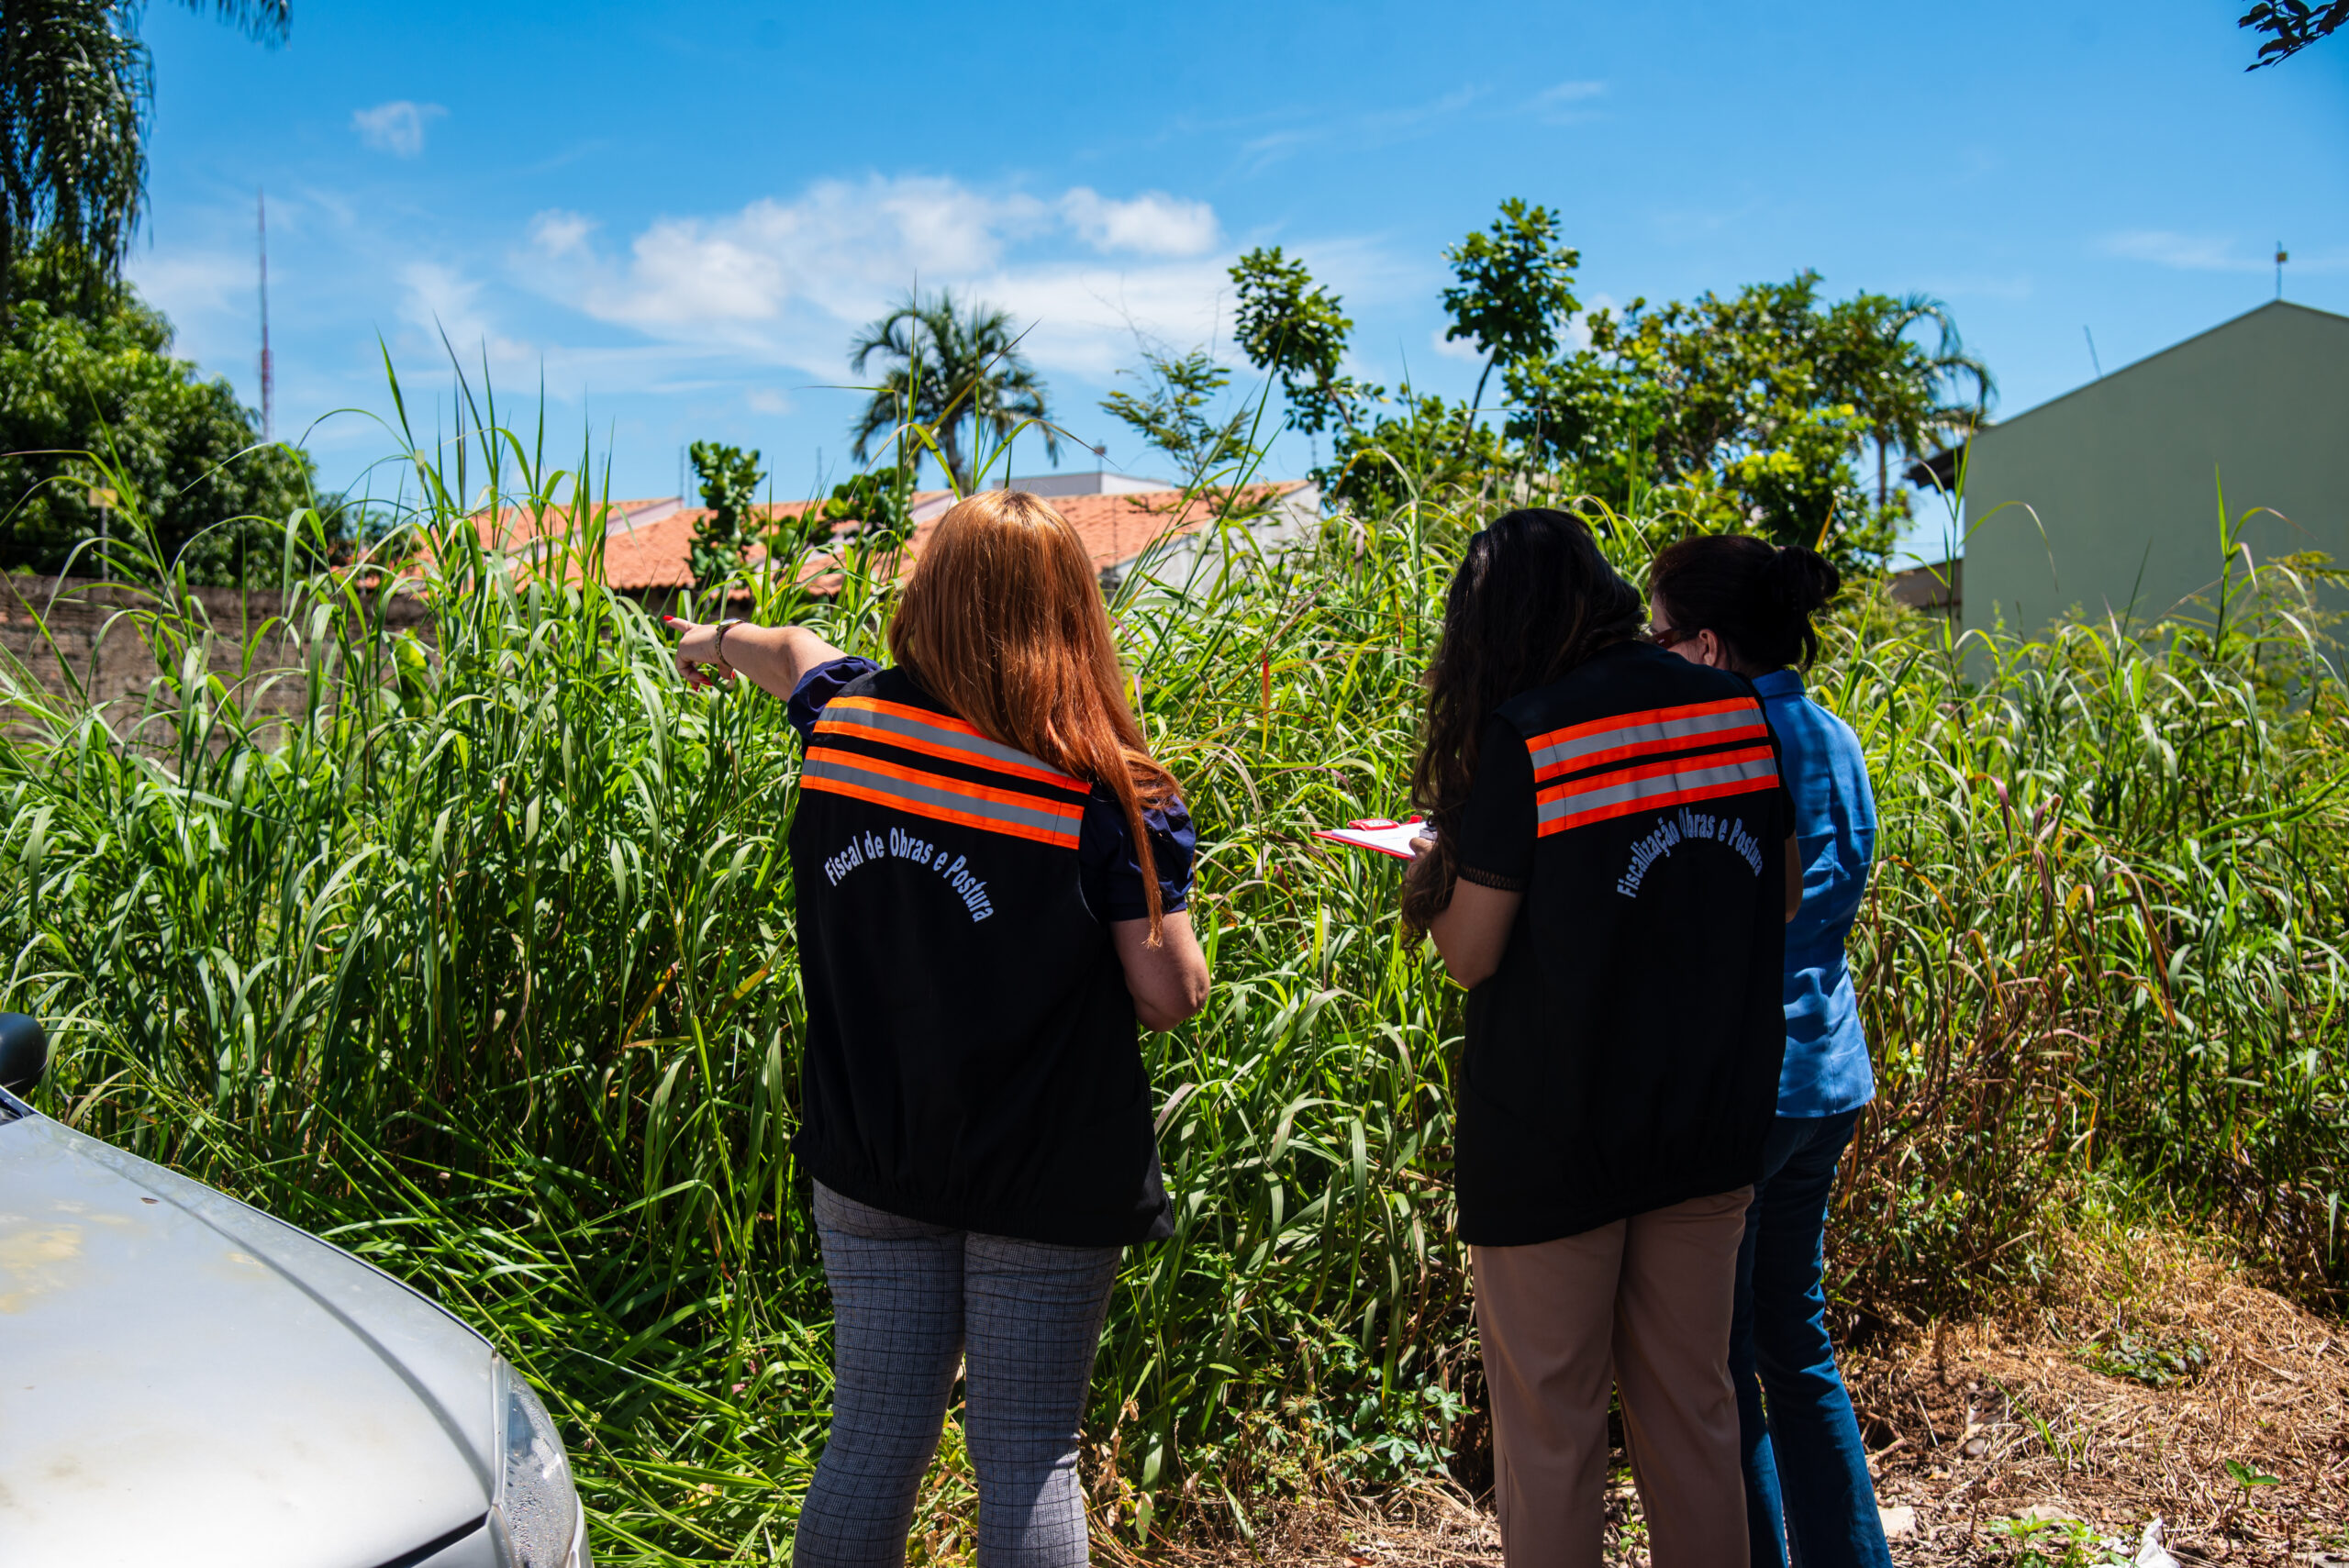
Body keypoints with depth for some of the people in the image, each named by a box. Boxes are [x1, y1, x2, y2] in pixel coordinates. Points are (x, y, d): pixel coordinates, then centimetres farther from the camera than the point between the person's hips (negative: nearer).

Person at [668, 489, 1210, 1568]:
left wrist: (720, 642, 45)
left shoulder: (846, 721, -3)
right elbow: (1170, 998, -13)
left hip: (870, 1164, 4)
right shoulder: (1111, 794, -15)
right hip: (1046, 1181, -4)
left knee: (872, 1441, 17)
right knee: (1026, 1458, 9)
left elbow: (798, 651, 22)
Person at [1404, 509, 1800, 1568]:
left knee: (1548, 1434, 10)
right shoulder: (1738, 710, 0)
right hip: (1709, 1125, 6)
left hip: (1553, 1138, -5)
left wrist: (1431, 873, 6)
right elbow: (1781, 898, 10)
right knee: (1692, 1410, 19)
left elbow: (1469, 954, -12)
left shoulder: (1525, 734, -16)